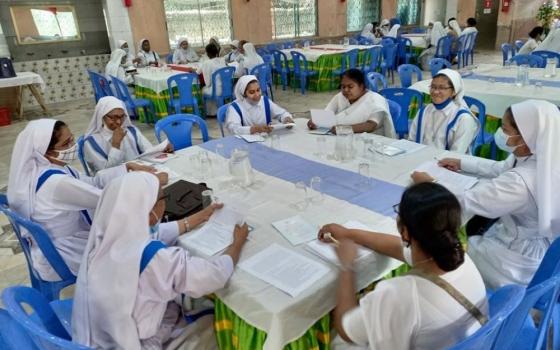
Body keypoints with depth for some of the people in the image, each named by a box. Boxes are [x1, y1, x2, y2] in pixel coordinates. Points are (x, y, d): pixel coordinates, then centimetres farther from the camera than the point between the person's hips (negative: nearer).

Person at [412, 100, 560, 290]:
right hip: (531, 240, 8)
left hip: (518, 259, -8)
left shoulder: (520, 182, -38)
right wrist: (461, 163, 10)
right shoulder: (539, 159, -10)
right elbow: (499, 168, 10)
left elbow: (462, 201, -29)